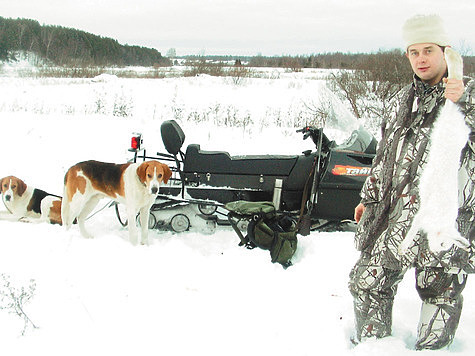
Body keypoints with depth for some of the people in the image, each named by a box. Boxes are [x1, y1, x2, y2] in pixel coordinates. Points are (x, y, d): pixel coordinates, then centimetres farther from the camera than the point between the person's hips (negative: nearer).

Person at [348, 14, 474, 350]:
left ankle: (430, 349, 29)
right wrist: (369, 197, 24)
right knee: (368, 281, 10)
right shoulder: (408, 97, 14)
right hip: (397, 214, 5)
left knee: (441, 293, 7)